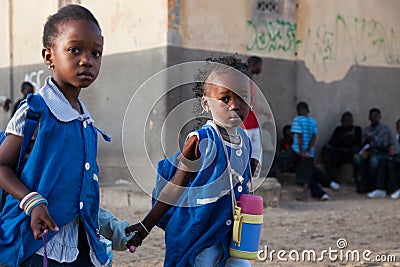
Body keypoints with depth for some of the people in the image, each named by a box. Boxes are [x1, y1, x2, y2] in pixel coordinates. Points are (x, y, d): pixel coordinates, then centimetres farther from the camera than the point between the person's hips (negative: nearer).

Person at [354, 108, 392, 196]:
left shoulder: (385, 129, 2)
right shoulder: (366, 129, 16)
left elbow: (384, 145, -9)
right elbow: (363, 143, 7)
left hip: (382, 153, -4)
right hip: (369, 152, 4)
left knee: (374, 159, -39)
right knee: (357, 157, -29)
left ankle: (374, 187, -28)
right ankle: (366, 183, -24)